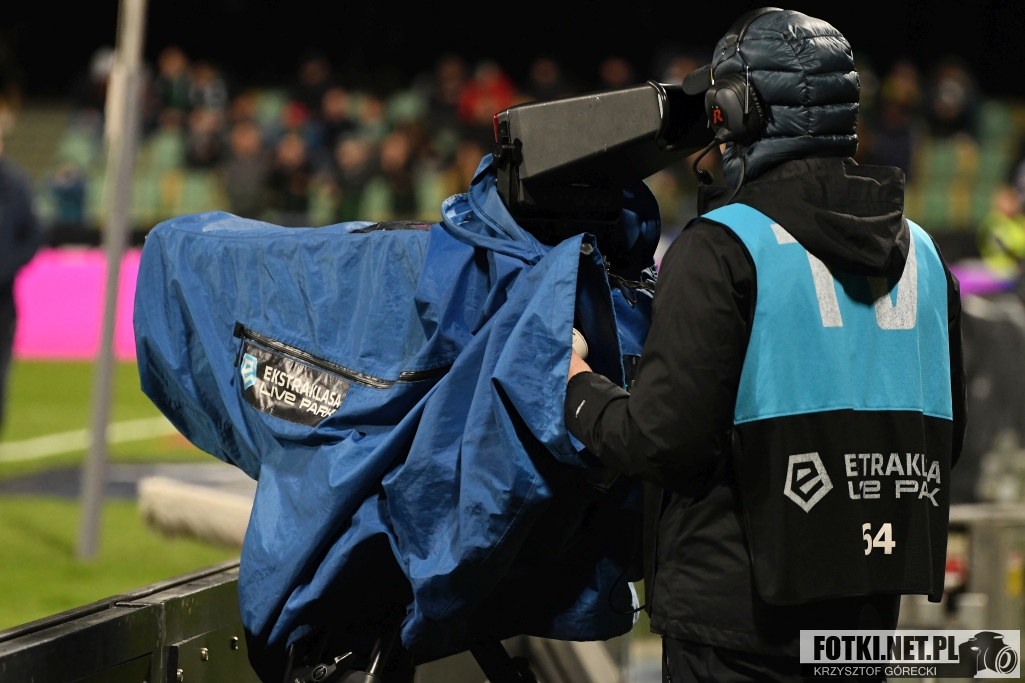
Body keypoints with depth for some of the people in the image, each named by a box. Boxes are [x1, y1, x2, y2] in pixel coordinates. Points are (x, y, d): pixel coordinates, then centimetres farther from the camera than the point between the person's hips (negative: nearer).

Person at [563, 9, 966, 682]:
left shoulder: (721, 249, -13)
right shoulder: (920, 251, 9)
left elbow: (662, 439, -17)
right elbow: (946, 437, 15)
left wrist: (581, 391, 3)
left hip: (738, 609, -7)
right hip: (869, 606, 7)